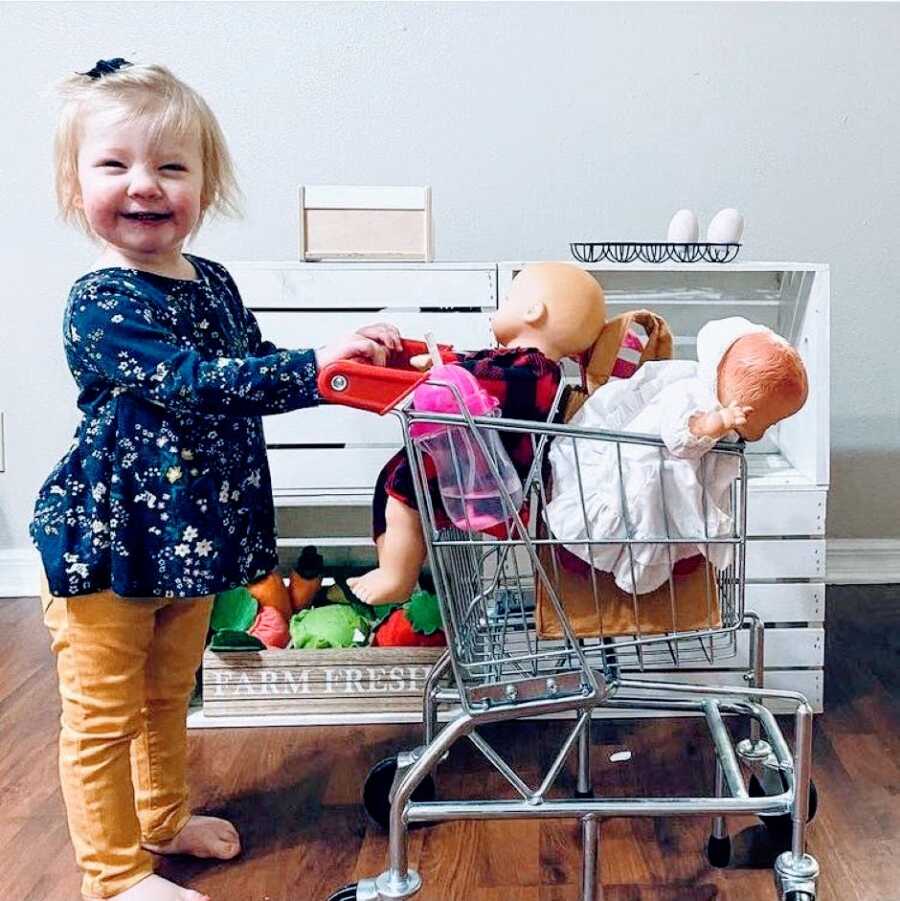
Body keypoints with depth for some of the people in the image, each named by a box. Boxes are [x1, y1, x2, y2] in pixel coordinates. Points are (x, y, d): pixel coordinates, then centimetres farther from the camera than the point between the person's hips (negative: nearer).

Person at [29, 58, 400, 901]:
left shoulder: (212, 284, 4)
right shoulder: (99, 304, -20)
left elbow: (256, 370, 16)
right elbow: (192, 384, -32)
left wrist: (349, 364, 2)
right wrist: (315, 363, -35)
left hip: (190, 532, 7)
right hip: (106, 540, -7)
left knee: (168, 696, 24)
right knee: (104, 713, 7)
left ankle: (163, 815, 44)